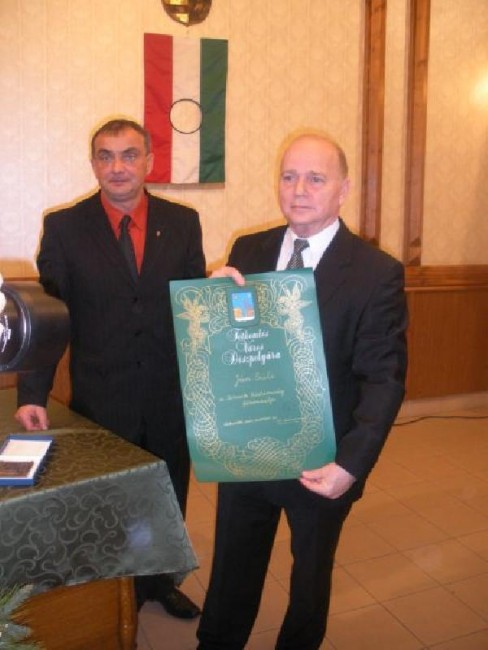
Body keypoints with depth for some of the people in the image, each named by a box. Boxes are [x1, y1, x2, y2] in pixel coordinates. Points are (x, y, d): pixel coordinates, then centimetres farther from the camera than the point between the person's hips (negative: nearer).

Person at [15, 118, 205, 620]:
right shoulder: (64, 227, -4)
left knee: (169, 502, 20)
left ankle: (161, 581, 46)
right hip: (102, 403, -1)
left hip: (171, 400, 2)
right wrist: (32, 395, -12)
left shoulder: (183, 222, 0)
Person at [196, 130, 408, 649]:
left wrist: (351, 464, -22)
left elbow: (385, 380, -14)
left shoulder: (377, 273, -13)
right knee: (231, 570, 21)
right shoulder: (248, 251, -1)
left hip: (322, 461, -2)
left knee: (311, 576, 23)